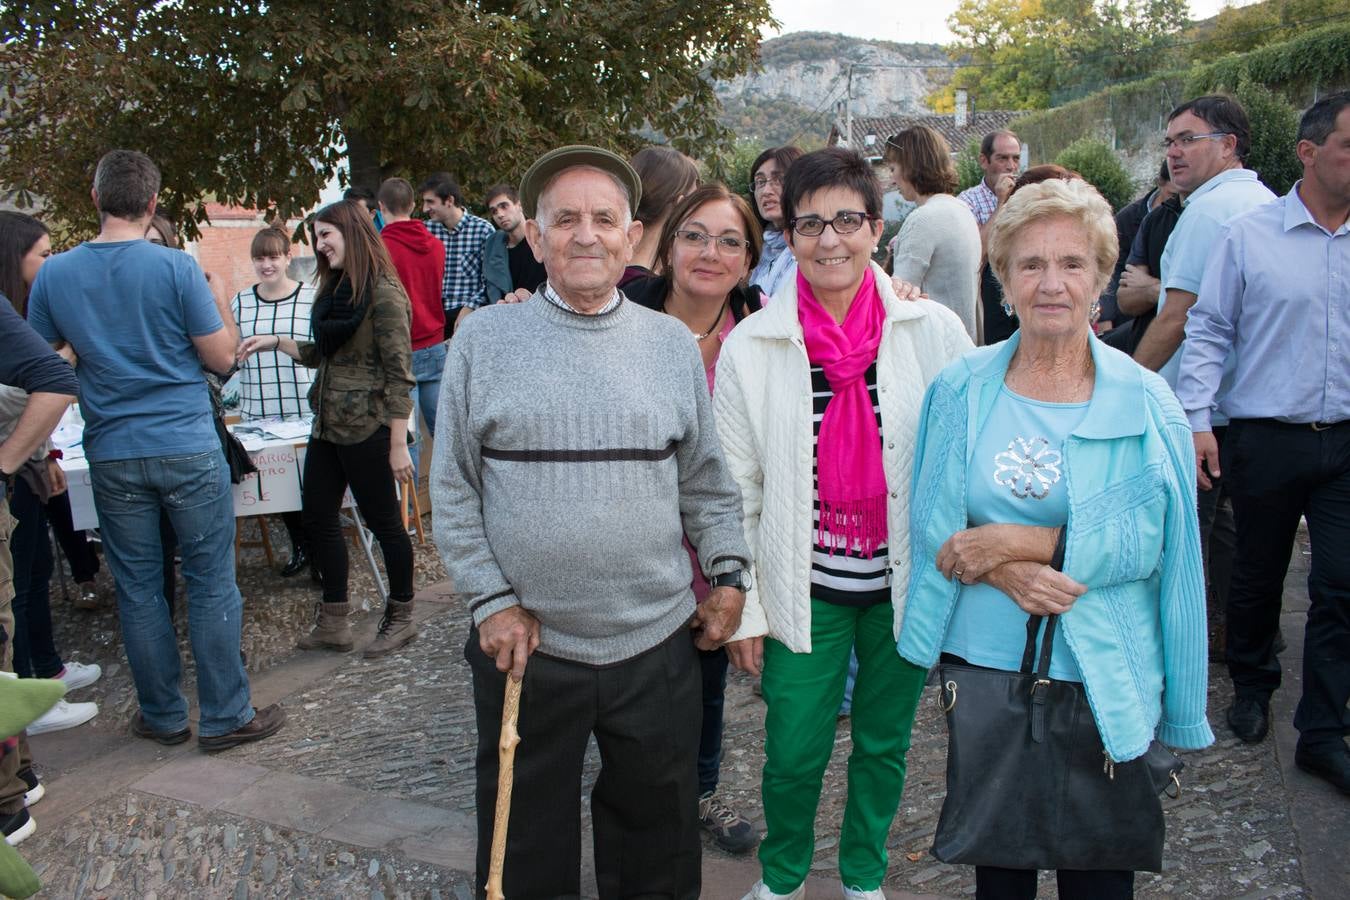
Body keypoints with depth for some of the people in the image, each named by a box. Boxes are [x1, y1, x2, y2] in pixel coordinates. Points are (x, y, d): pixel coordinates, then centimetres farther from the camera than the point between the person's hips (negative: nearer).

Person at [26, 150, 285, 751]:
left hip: (112, 455, 3)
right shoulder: (176, 267, -10)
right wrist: (222, 307, 10)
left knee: (137, 588, 13)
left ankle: (163, 716, 23)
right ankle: (225, 717, 12)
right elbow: (221, 358, -7)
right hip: (188, 448, -3)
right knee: (211, 583, 5)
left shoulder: (53, 275, 1)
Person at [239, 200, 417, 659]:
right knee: (318, 518, 12)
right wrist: (277, 342, 10)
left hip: (367, 428, -9)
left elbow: (399, 373, -17)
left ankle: (401, 617, 21)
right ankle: (334, 622, 25)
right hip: (329, 425, 9)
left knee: (382, 520, 4)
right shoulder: (334, 290, 13)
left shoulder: (383, 293, -14)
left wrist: (398, 446, -19)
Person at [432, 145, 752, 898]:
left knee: (659, 837, 19)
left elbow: (706, 481, 9)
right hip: (525, 644, -1)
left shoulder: (673, 343, 2)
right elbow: (453, 490, -1)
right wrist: (492, 600, -6)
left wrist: (730, 572, 3)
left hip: (658, 642, 2)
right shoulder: (485, 340, -4)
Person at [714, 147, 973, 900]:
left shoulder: (936, 331, -8)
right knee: (794, 753, 9)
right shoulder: (751, 346, -7)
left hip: (904, 583, 1)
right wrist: (742, 608, -1)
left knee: (884, 744, 17)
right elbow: (735, 489, -2)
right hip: (804, 588, 0)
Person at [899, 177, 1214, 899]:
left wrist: (1012, 541, -18)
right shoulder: (963, 389, -1)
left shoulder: (1145, 403, -6)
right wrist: (1003, 570, -21)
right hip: (982, 661, 2)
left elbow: (1145, 541, -13)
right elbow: (930, 521, -3)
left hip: (1105, 680, -1)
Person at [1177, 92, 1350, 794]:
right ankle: (1251, 685, 37)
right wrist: (1196, 418, -10)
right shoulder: (1248, 236, -3)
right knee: (1257, 575, 13)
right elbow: (1208, 331, -3)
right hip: (1266, 439, -2)